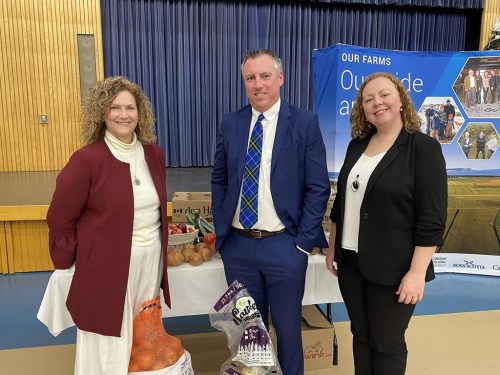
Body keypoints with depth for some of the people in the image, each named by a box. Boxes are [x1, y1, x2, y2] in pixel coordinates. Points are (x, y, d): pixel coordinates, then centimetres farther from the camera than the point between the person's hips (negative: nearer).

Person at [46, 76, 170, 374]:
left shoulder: (154, 154, 2)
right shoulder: (87, 159, -14)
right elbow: (59, 220, -7)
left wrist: (159, 246, 14)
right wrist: (69, 262, -1)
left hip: (151, 259, 5)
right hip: (107, 265, -5)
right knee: (109, 349, 10)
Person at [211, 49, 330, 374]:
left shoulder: (305, 123, -6)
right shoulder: (230, 124, 3)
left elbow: (318, 188, -6)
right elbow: (219, 180, 10)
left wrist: (303, 241, -9)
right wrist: (221, 230, 3)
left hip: (284, 246, -3)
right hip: (237, 245, 3)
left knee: (287, 327, 15)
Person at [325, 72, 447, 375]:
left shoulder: (424, 147, -12)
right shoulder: (357, 146, 6)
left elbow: (432, 220, -15)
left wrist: (417, 272, -18)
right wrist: (332, 247, 13)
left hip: (392, 268, -5)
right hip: (351, 260, 6)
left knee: (387, 342, 11)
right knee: (361, 335, 18)